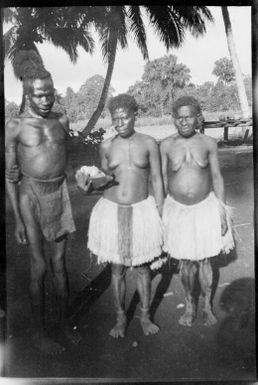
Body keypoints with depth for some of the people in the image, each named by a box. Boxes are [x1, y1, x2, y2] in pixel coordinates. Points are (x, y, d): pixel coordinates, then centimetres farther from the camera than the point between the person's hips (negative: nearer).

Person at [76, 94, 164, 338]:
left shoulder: (148, 144, -4)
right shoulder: (106, 147, -1)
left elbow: (157, 181, 1)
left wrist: (159, 216, 0)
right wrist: (88, 186, -12)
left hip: (141, 211, -1)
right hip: (112, 212, 1)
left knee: (142, 267, 12)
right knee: (117, 269, 12)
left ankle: (145, 316, 33)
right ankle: (120, 318, 32)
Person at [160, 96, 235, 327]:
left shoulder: (208, 143, -5)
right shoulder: (166, 146, -6)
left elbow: (217, 178, 1)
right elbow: (162, 180, 1)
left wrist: (222, 211, -2)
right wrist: (160, 212, 2)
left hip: (205, 208, 0)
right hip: (178, 210, 0)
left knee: (204, 261, 10)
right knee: (185, 263, 11)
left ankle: (208, 306, 31)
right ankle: (190, 305, 33)